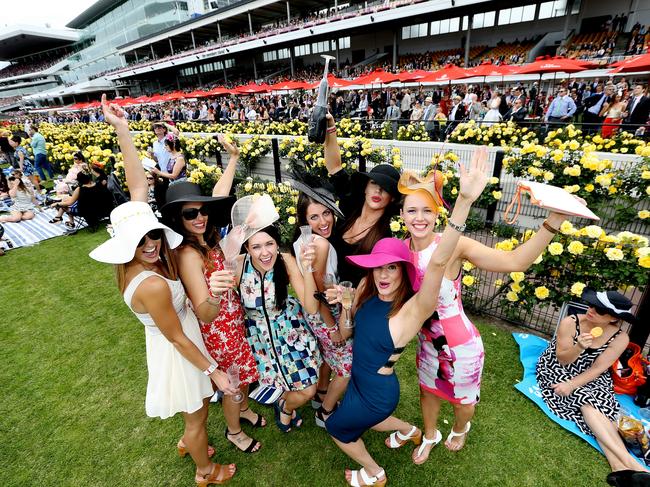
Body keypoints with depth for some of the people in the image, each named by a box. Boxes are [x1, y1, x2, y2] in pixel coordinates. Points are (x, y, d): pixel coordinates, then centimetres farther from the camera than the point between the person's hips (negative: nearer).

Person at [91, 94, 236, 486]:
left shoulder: (141, 260, -16)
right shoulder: (152, 285, -36)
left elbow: (139, 185, -15)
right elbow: (177, 337, -24)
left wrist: (123, 131, -16)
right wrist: (213, 370, -14)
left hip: (183, 339, 8)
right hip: (178, 350, -8)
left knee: (200, 402, 33)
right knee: (198, 414, 21)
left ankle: (188, 442, 62)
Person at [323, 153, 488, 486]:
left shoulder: (413, 310, -31)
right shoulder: (367, 290, -13)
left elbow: (438, 262, -49)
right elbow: (345, 333, -1)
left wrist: (464, 200, -60)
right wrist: (345, 305, -22)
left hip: (377, 393, -7)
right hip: (359, 380, 7)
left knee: (337, 428, 19)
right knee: (364, 422, 35)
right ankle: (409, 430, 60)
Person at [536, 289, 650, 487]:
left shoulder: (620, 337, -12)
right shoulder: (570, 323, -19)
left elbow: (598, 369, -14)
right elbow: (562, 360, -14)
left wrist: (571, 385, -25)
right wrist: (579, 347, -35)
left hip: (590, 378, 3)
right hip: (558, 371, -3)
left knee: (600, 402, -25)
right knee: (588, 400, -26)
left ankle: (620, 468, -31)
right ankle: (631, 463, -26)